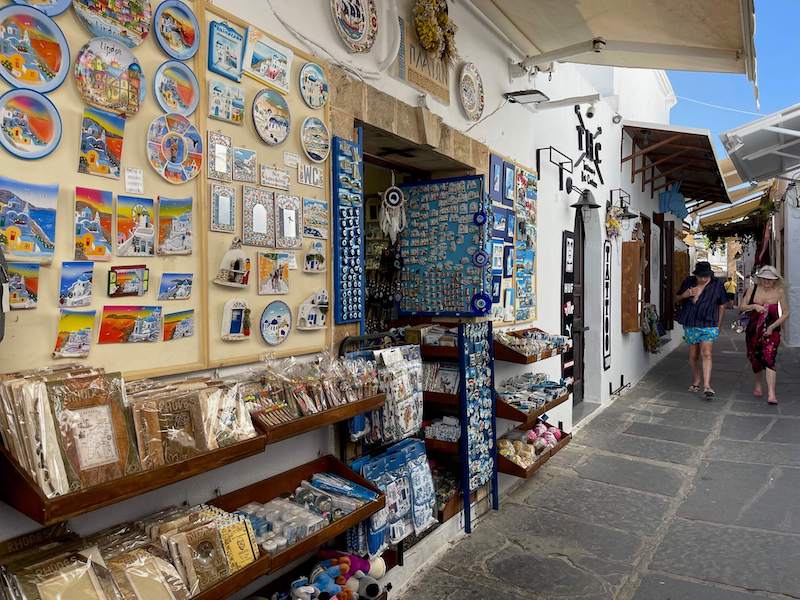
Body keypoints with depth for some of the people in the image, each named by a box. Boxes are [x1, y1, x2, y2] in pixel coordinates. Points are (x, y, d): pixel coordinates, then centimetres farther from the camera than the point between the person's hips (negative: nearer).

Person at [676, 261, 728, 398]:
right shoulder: (688, 282, 4)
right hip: (690, 325, 3)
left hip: (708, 325, -3)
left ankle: (707, 386, -17)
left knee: (707, 354, -15)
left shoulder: (717, 285, -1)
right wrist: (685, 294, -7)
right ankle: (696, 381, 27)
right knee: (693, 356, 10)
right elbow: (678, 298, 16)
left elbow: (722, 305, 8)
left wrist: (718, 324, 6)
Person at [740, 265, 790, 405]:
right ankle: (758, 384, 39)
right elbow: (741, 306, 1)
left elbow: (786, 313, -2)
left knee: (769, 359, -17)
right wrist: (754, 306, -19)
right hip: (753, 329, 3)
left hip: (772, 331, -3)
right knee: (754, 359, 14)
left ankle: (771, 394, -20)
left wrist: (773, 326, -12)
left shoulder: (779, 292, -5)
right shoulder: (752, 289, -1)